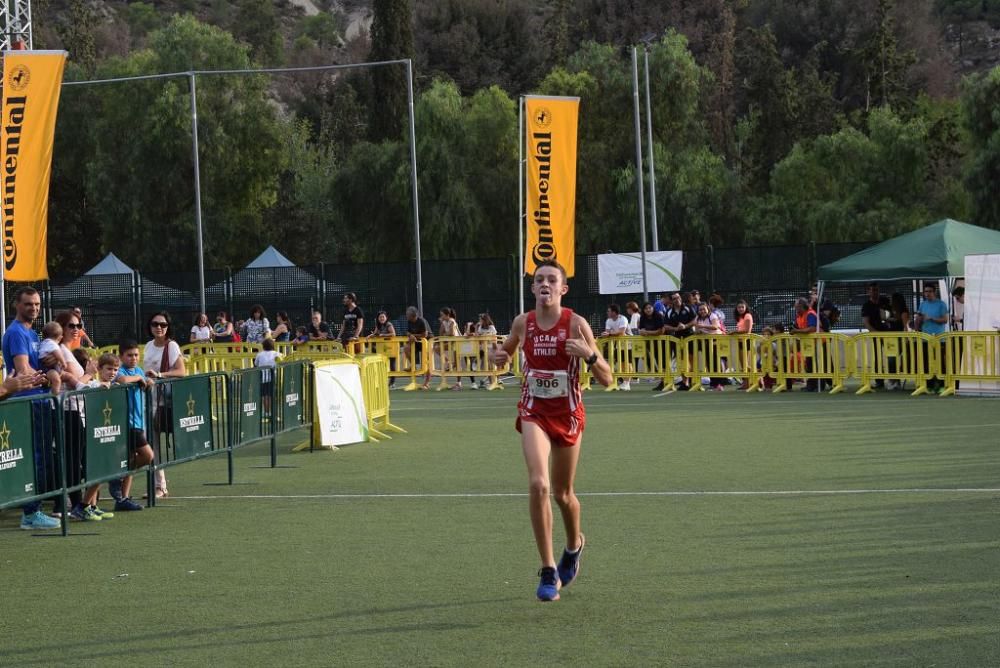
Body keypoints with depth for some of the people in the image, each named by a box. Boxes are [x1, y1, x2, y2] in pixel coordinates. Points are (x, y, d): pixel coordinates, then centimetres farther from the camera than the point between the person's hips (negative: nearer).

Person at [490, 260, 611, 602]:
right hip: (534, 412, 1)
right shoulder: (522, 323, -2)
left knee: (562, 493, 12)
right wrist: (498, 356, -4)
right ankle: (548, 571, -13)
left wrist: (589, 355, -29)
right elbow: (506, 353, 20)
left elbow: (606, 379, -10)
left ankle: (574, 544, 46)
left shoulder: (576, 324, -11)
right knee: (538, 484, -20)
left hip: (568, 414, -1)